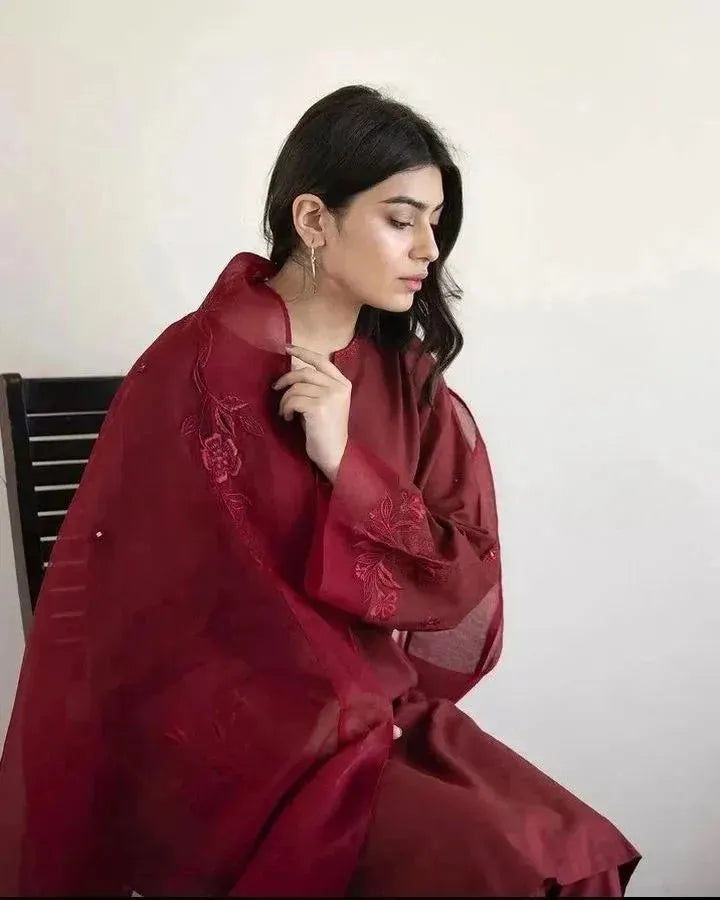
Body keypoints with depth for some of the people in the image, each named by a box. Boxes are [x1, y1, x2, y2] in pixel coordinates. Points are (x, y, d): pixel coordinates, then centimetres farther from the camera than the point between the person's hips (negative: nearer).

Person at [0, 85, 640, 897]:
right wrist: (352, 708, -10)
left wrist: (344, 463, -15)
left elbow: (469, 575, -2)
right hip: (235, 733, -5)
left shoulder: (407, 377, 5)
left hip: (375, 714, 6)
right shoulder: (198, 372, -14)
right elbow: (189, 626, -13)